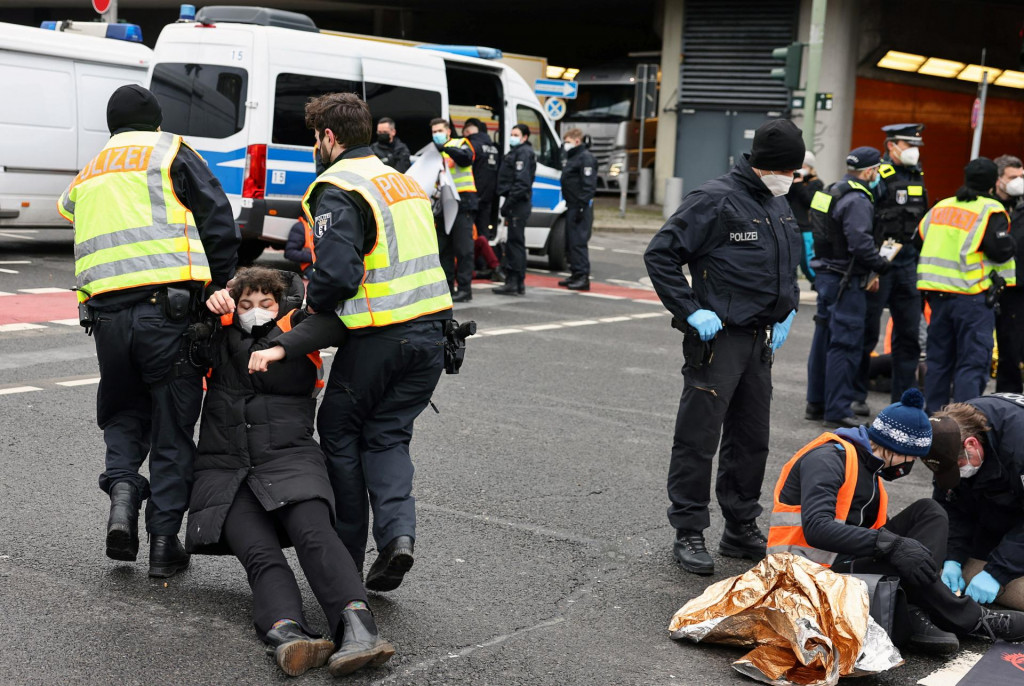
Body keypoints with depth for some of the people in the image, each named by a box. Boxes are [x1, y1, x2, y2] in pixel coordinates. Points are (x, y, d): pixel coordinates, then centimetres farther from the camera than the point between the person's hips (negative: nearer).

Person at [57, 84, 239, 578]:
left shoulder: (87, 174, 27)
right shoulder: (170, 151, 11)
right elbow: (218, 221, 1)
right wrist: (219, 287, 3)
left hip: (103, 309, 4)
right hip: (166, 304, -4)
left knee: (123, 412, 23)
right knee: (172, 426, 5)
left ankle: (122, 487, -3)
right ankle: (164, 541, 5)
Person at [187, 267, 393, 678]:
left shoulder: (297, 329, 13)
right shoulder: (222, 335, 20)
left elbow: (337, 320, -4)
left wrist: (282, 346, -16)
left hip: (288, 458, -1)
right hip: (223, 470, 2)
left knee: (314, 533, -30)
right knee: (258, 552, -25)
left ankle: (358, 628, -47)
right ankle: (287, 633, -49)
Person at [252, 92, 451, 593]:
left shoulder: (338, 189, -9)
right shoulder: (402, 181, 19)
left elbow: (337, 273, -21)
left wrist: (310, 305, -1)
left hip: (379, 338, -7)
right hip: (432, 331, 7)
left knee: (340, 434, 12)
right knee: (387, 435, 15)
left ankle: (346, 554, 18)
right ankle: (398, 530, -6)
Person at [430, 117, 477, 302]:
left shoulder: (460, 144, 4)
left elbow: (466, 158, -17)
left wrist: (445, 147, -24)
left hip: (462, 202, -6)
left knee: (463, 248, -7)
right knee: (444, 248, 6)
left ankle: (465, 288, -6)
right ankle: (446, 286, 13)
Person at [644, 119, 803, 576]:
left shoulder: (780, 206, 13)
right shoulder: (716, 200, -13)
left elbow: (789, 265, 29)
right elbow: (660, 254, -14)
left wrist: (788, 311, 14)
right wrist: (691, 312, -17)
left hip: (760, 341, 8)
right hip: (717, 337, -8)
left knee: (751, 438, 15)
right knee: (699, 438, -1)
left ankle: (742, 528, 27)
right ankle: (689, 533, 9)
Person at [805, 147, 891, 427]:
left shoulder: (833, 192, 15)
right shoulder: (857, 200, -16)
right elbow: (860, 243, -24)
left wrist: (868, 270, 16)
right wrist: (881, 265, -8)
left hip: (826, 275, 10)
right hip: (845, 281, -10)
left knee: (824, 339, 14)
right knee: (845, 344, -6)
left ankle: (816, 403, 22)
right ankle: (837, 409, -4)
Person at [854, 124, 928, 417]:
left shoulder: (916, 176, 14)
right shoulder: (879, 175, -10)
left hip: (908, 261, 7)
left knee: (908, 332, 8)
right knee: (867, 331, 0)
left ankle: (904, 398, 16)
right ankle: (856, 396, 10)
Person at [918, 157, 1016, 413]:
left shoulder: (941, 206, 13)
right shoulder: (991, 210, -8)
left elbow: (921, 240, 16)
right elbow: (1001, 251, -14)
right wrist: (1010, 244, 6)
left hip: (938, 293, 7)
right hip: (971, 296, -6)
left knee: (939, 358, 16)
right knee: (973, 362, -2)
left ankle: (933, 414, 21)